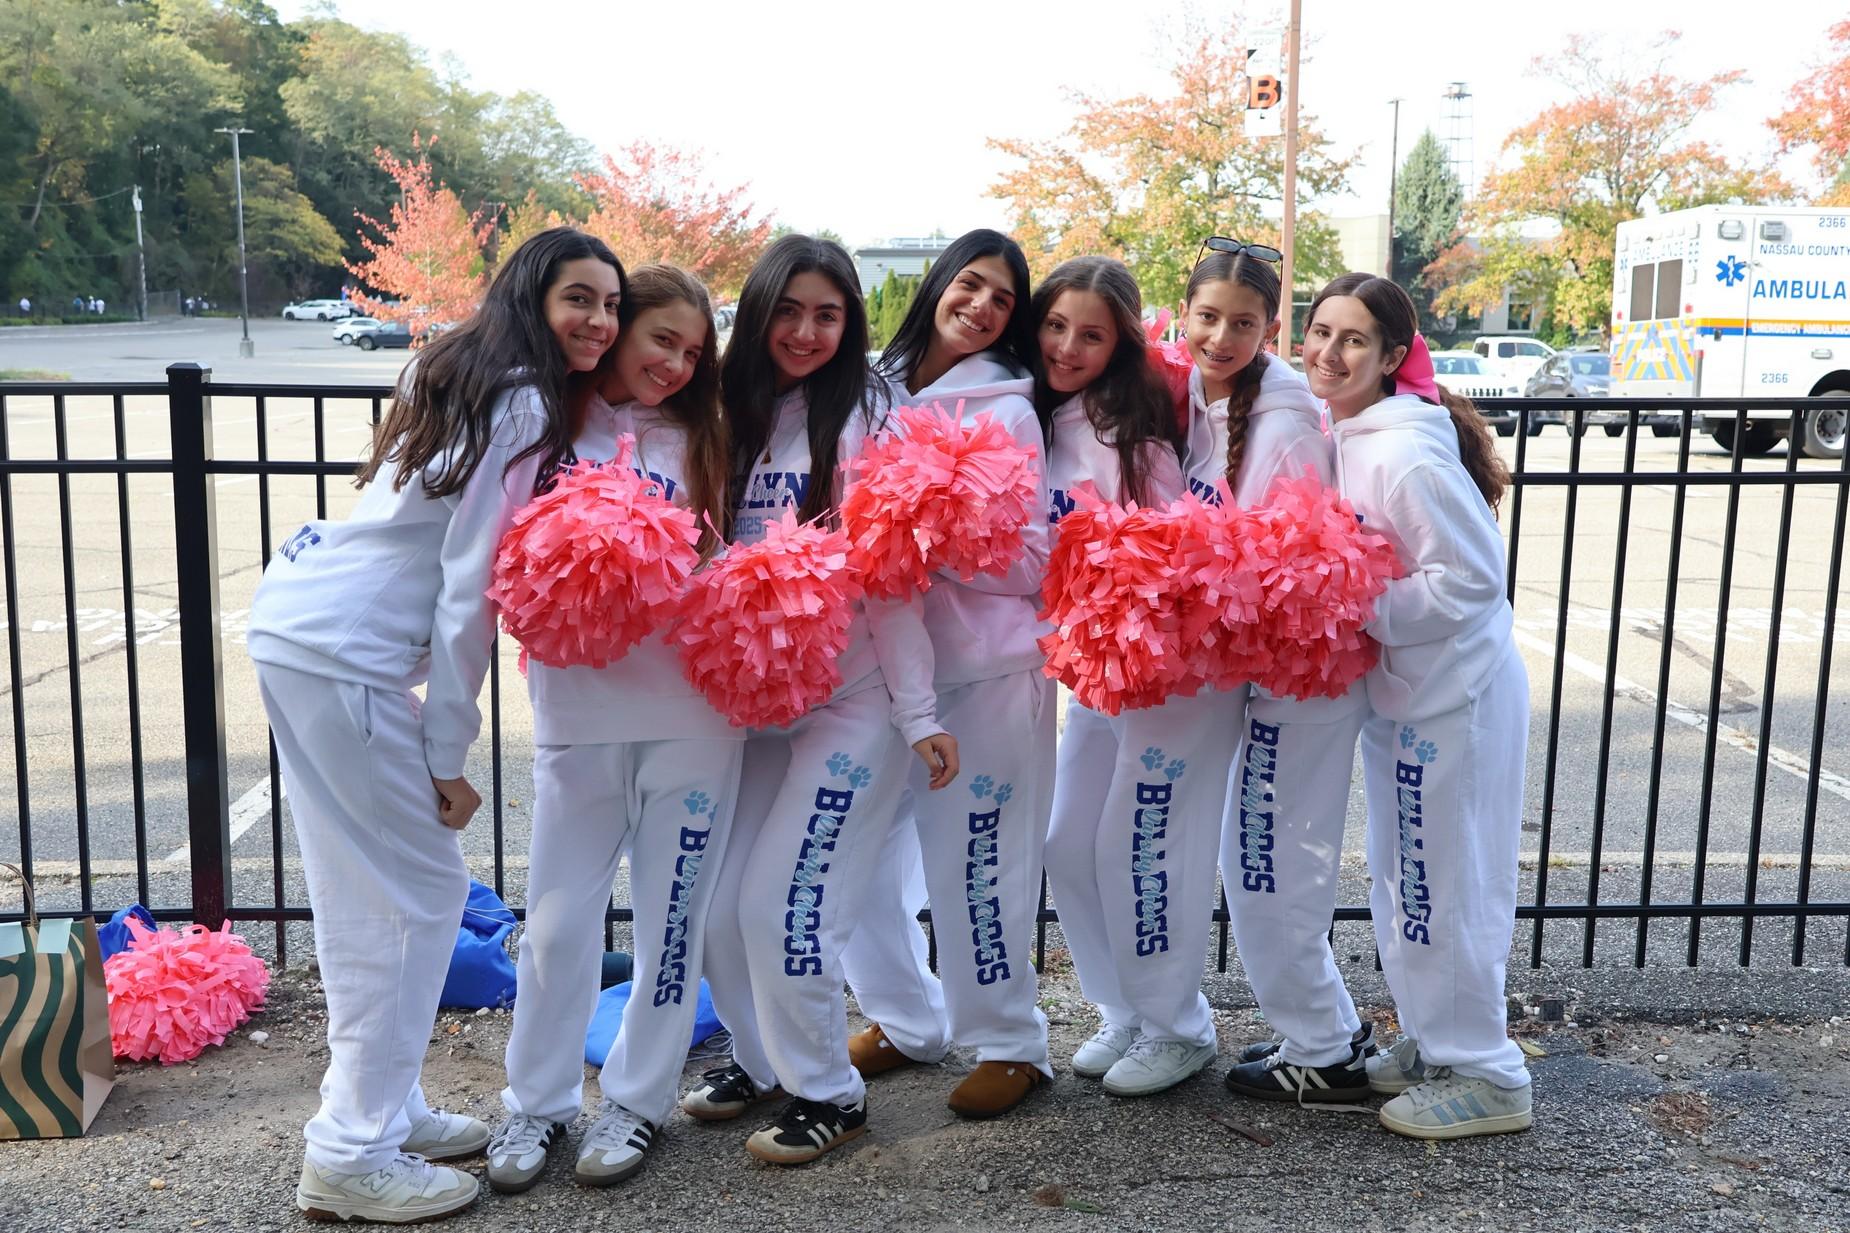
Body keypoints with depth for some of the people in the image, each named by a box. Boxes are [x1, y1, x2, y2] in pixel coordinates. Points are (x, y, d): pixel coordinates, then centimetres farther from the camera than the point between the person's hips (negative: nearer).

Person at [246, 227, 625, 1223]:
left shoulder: (465, 376, 15)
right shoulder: (525, 405, -13)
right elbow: (468, 587, -15)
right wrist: (448, 751, -11)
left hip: (298, 623, 10)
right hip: (345, 656, -10)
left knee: (365, 890, 16)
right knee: (420, 891, -1)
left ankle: (376, 1106, 28)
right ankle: (352, 1157, 8)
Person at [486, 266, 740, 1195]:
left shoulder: (700, 439, 10)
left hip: (691, 711, 2)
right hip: (579, 707, -1)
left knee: (671, 915, 8)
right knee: (557, 917, 6)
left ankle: (638, 1098, 26)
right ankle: (537, 1100, 25)